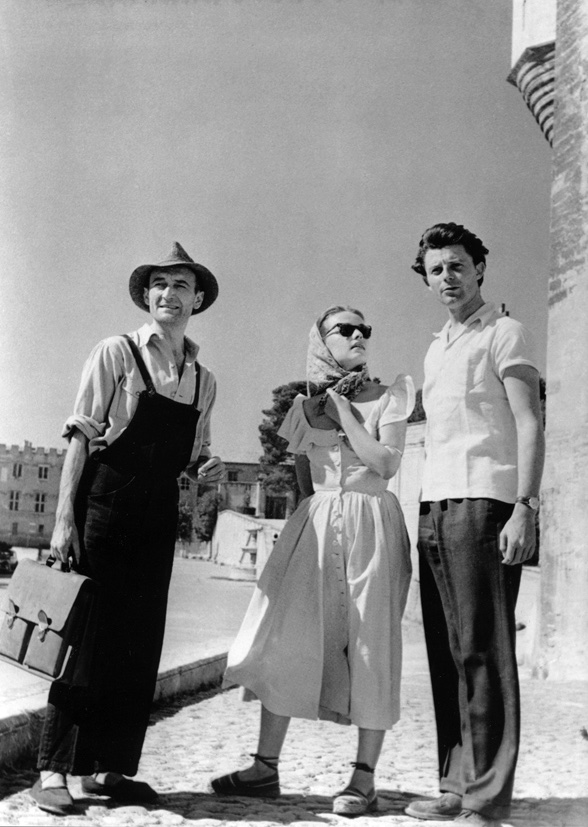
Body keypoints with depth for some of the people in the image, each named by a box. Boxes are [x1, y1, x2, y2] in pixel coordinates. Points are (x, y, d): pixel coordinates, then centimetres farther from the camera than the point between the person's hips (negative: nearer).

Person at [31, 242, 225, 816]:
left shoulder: (203, 380, 12)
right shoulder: (116, 353, -3)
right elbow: (79, 438, -6)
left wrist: (207, 468, -2)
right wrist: (64, 518, -13)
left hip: (159, 516, 6)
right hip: (104, 504, -5)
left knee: (141, 642, 7)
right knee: (87, 633, -4)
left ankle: (109, 766, 17)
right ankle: (53, 769, 6)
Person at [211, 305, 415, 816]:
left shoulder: (388, 396, 5)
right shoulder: (305, 405, 12)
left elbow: (386, 462, -9)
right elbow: (303, 482, 14)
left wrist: (342, 407, -6)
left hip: (370, 526, -2)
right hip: (313, 526, 3)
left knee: (370, 647, -2)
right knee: (283, 640, -2)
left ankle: (364, 778, 4)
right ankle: (266, 767, 7)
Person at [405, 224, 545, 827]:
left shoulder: (503, 334, 2)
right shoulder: (436, 350, 22)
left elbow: (529, 425, -6)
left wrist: (523, 509, -16)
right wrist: (426, 511, 12)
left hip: (483, 501, -7)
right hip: (433, 505, 7)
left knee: (481, 651, -8)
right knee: (446, 652, 7)